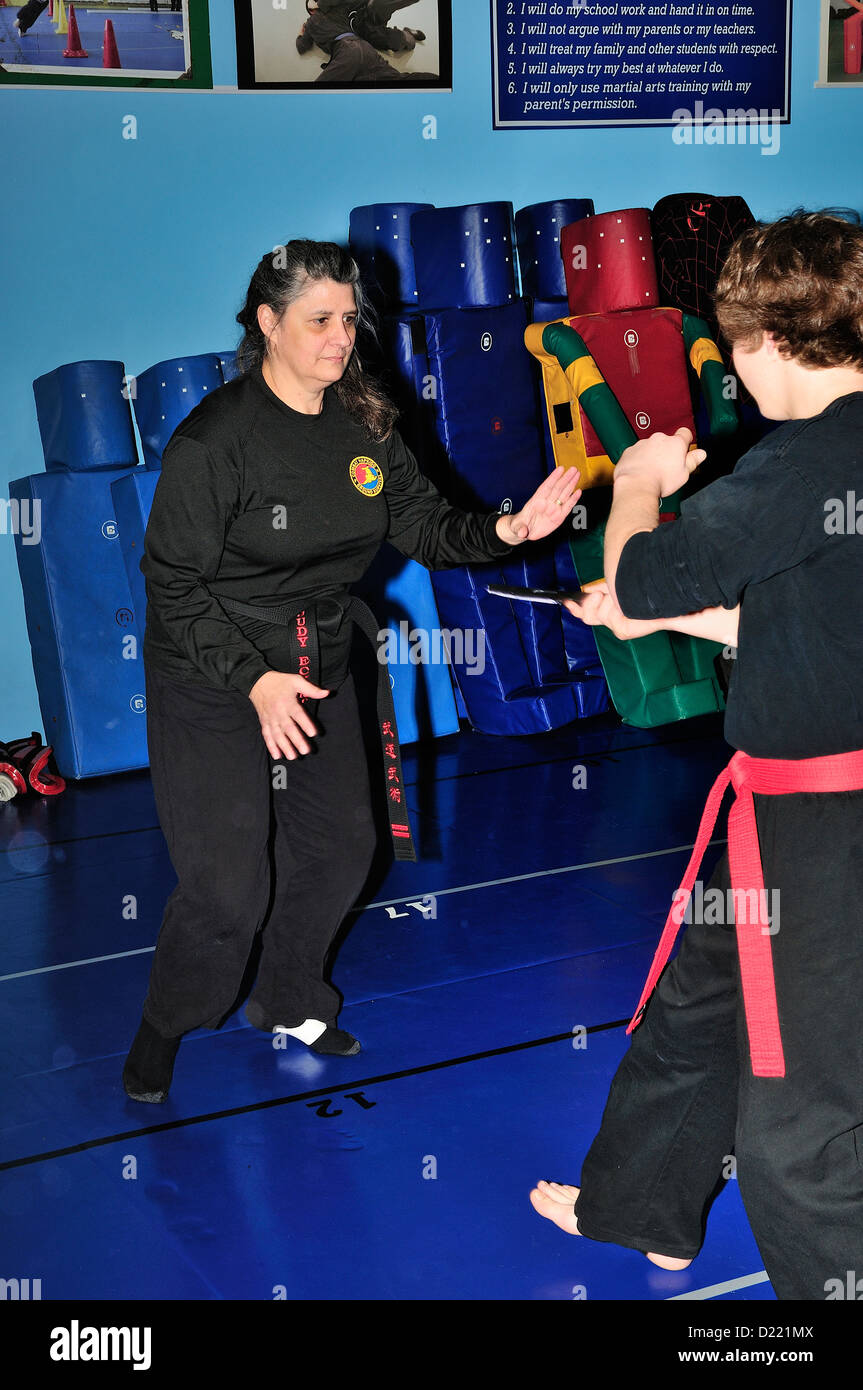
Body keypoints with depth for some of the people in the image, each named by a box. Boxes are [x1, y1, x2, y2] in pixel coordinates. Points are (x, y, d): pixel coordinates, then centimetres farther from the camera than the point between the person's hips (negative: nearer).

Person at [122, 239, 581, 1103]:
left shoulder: (362, 423, -1)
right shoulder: (215, 437, -20)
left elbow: (424, 526, 1)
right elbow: (173, 583, -18)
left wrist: (503, 530, -19)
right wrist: (254, 679, -28)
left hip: (318, 669, 7)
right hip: (213, 681, -6)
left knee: (340, 843, 17)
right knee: (227, 886, -6)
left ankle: (288, 999, 43)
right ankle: (164, 1030, 24)